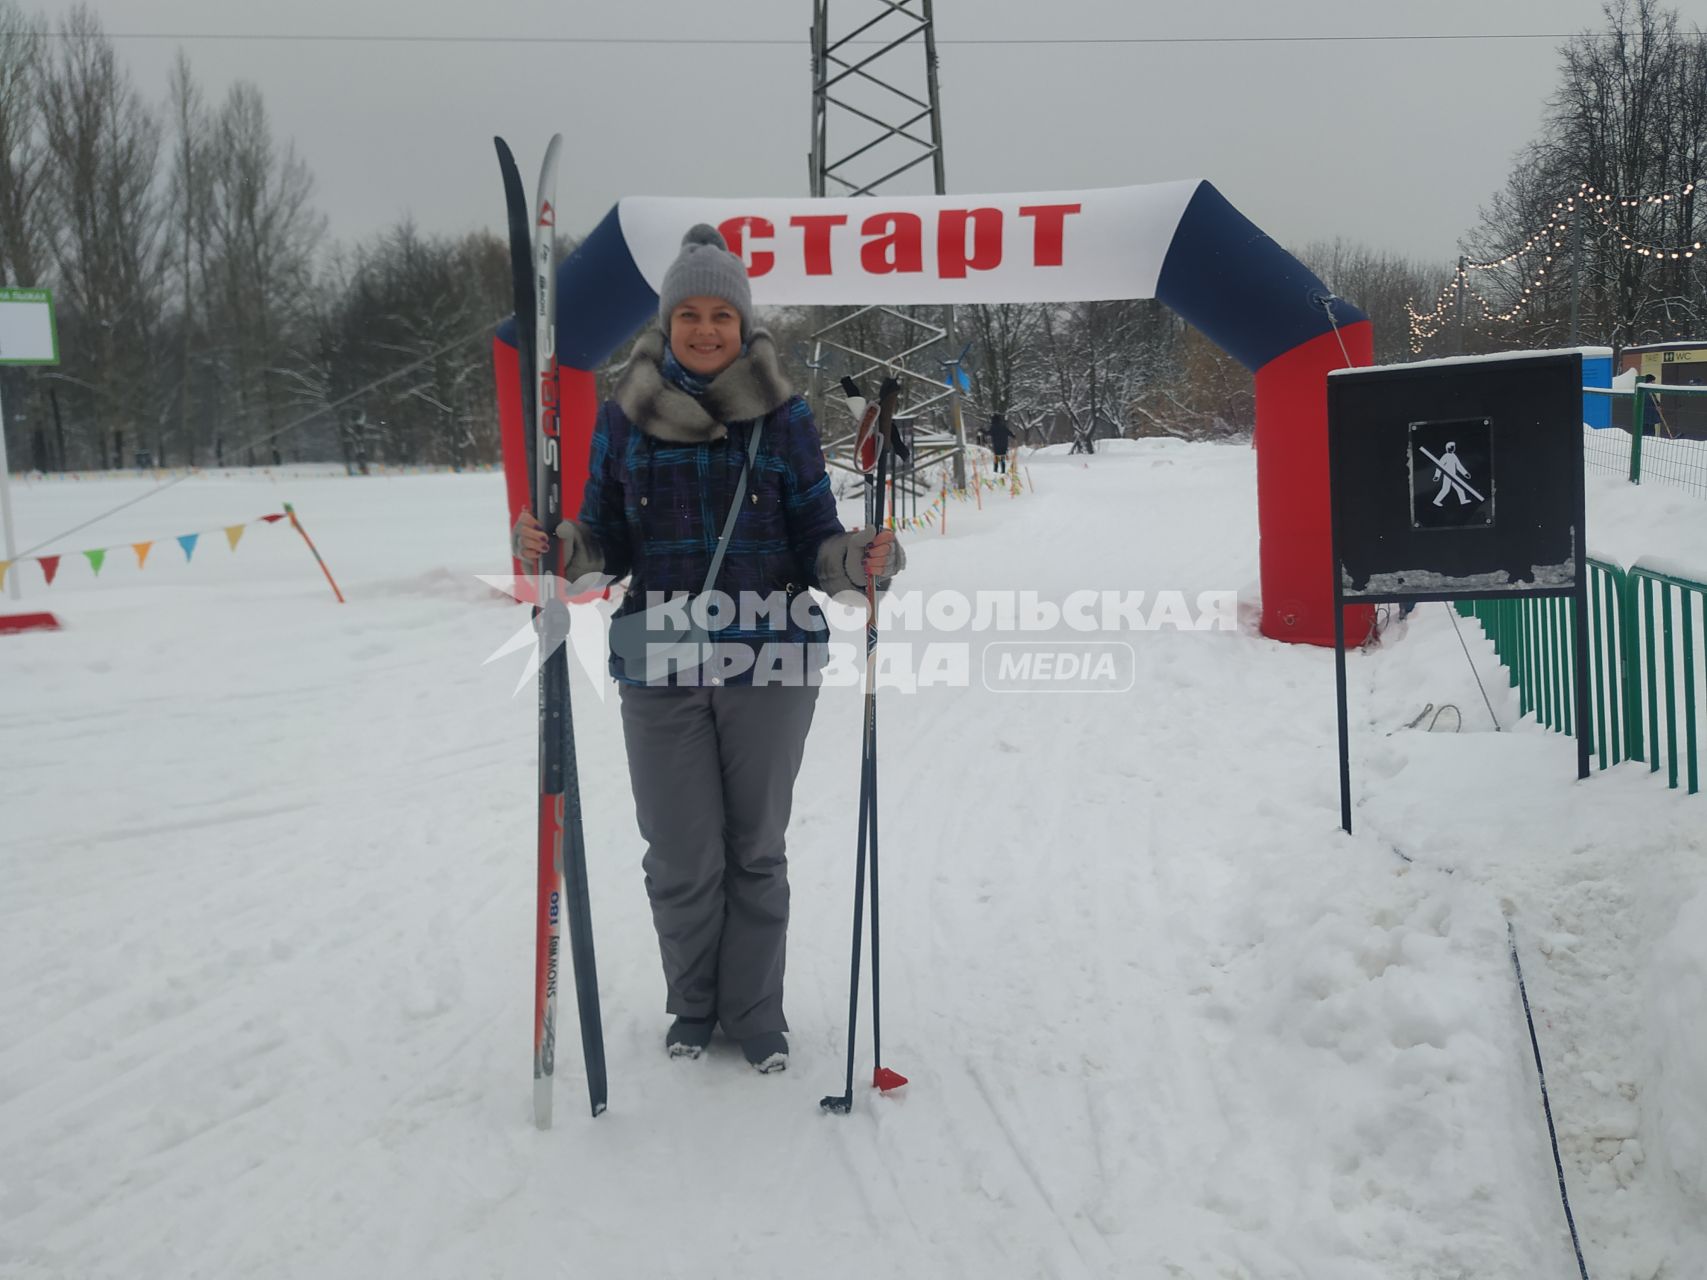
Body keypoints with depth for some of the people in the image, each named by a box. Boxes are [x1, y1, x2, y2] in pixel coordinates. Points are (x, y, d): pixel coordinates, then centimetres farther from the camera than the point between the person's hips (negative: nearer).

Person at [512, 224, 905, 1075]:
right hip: (660, 672, 1)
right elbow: (608, 543, 6)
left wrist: (862, 560, -20)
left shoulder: (782, 415, 1)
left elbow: (815, 540, 1)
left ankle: (755, 1009, 28)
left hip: (770, 663, 0)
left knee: (755, 848, 10)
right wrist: (553, 547, -14)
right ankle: (693, 1004, 30)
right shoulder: (625, 415, 3)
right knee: (681, 856, 6)